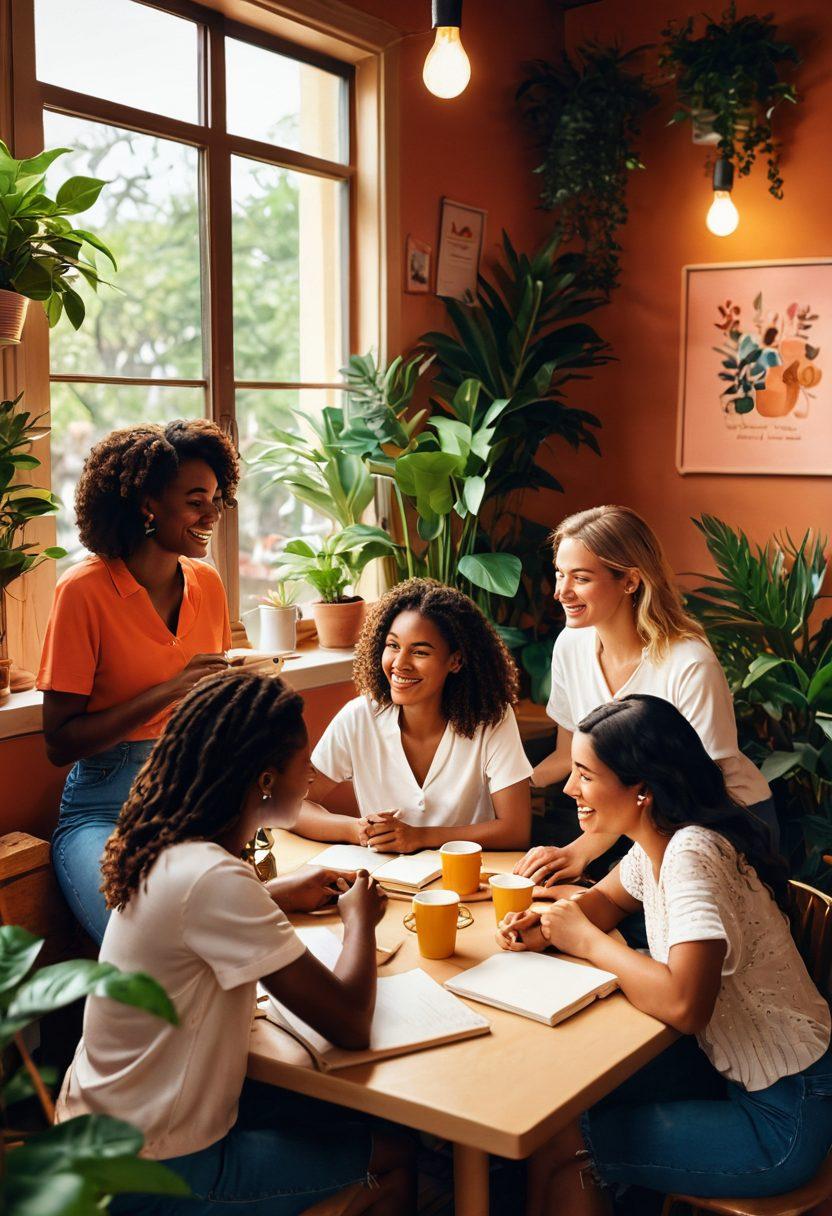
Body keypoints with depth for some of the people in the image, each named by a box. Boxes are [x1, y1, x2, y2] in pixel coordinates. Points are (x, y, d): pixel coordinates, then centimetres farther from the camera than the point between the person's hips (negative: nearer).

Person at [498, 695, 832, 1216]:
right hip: (732, 1067, 9)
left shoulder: (692, 855, -28)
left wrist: (587, 940, -21)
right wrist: (547, 927, -3)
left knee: (560, 1152, -8)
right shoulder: (657, 841, -1)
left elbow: (683, 1005, -37)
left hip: (782, 1119, -8)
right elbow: (608, 899, 19)